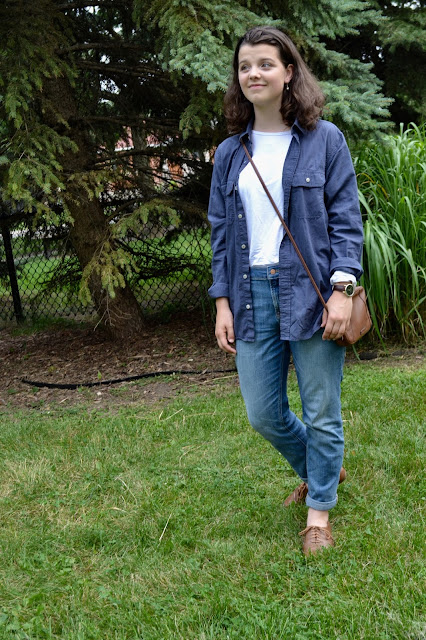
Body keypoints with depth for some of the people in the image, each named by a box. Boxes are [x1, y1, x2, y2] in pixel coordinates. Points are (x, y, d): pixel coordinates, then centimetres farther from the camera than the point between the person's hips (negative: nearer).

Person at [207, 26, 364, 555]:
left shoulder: (324, 140, 0)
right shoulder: (229, 153, 11)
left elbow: (346, 219, -2)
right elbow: (221, 232, 12)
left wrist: (342, 288, -13)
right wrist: (222, 302, 5)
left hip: (310, 292, -4)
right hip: (253, 294, 4)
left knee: (321, 413, 5)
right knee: (263, 415, 9)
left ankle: (319, 510, 26)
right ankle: (315, 471, 38)